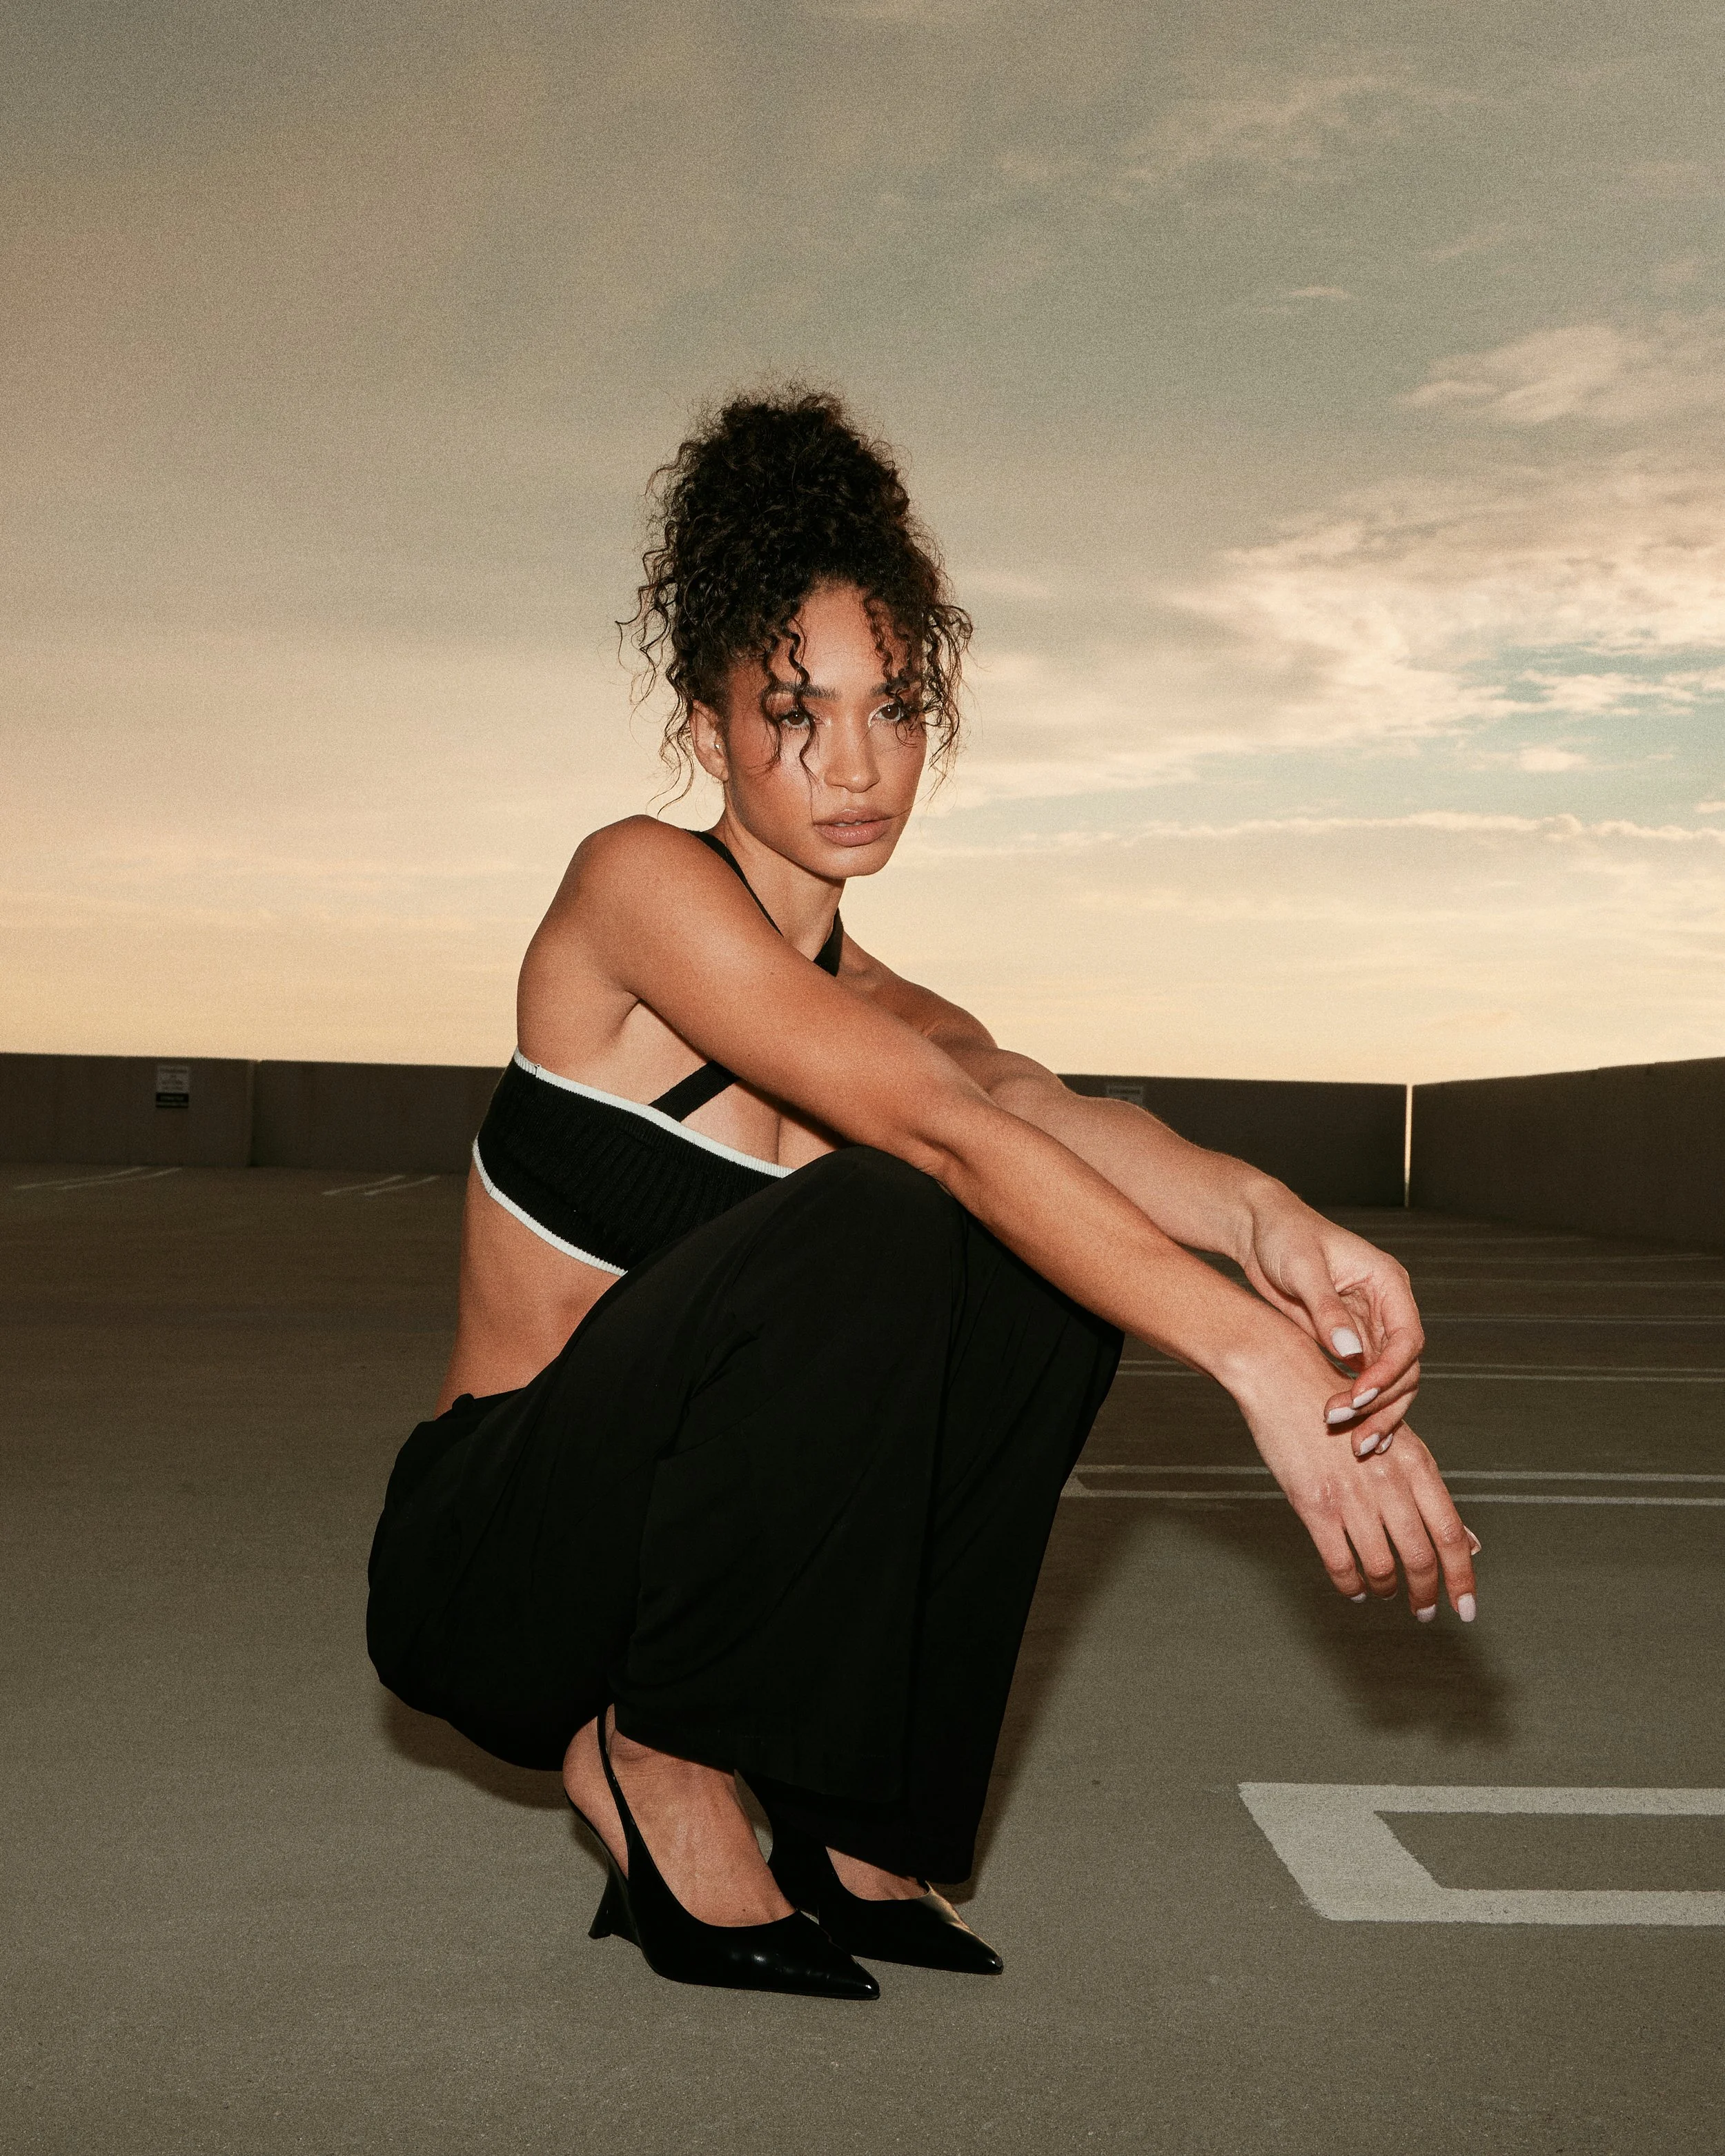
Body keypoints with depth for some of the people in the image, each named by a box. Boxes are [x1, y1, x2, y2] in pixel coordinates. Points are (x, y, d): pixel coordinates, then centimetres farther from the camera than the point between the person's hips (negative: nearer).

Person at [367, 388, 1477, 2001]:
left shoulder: (898, 1018, 6)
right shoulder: (638, 882, -14)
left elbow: (1045, 1112, -18)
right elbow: (945, 1134, -29)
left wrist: (1269, 1216, -40)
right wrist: (1262, 1358, -38)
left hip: (666, 1549, 7)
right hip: (480, 1566, -6)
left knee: (1062, 1253, -11)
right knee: (865, 1230, -30)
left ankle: (852, 1826, -2)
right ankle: (652, 1764, -11)